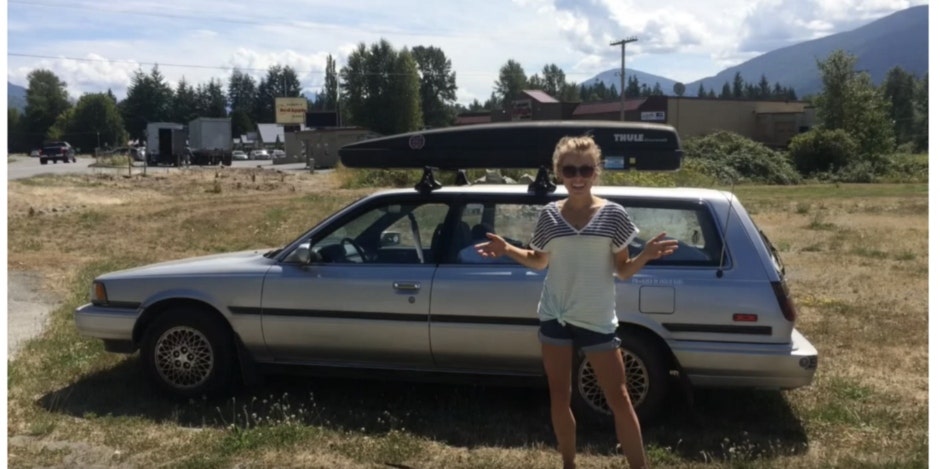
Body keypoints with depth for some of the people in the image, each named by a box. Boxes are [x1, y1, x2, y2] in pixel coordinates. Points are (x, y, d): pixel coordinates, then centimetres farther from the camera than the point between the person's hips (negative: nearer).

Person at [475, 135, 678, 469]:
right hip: (554, 317, 2)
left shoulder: (613, 214, -6)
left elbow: (623, 271, -2)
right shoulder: (550, 215, 0)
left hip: (597, 319, -2)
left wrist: (646, 255, -21)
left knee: (619, 399, 3)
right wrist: (507, 250, -4)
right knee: (559, 398, 12)